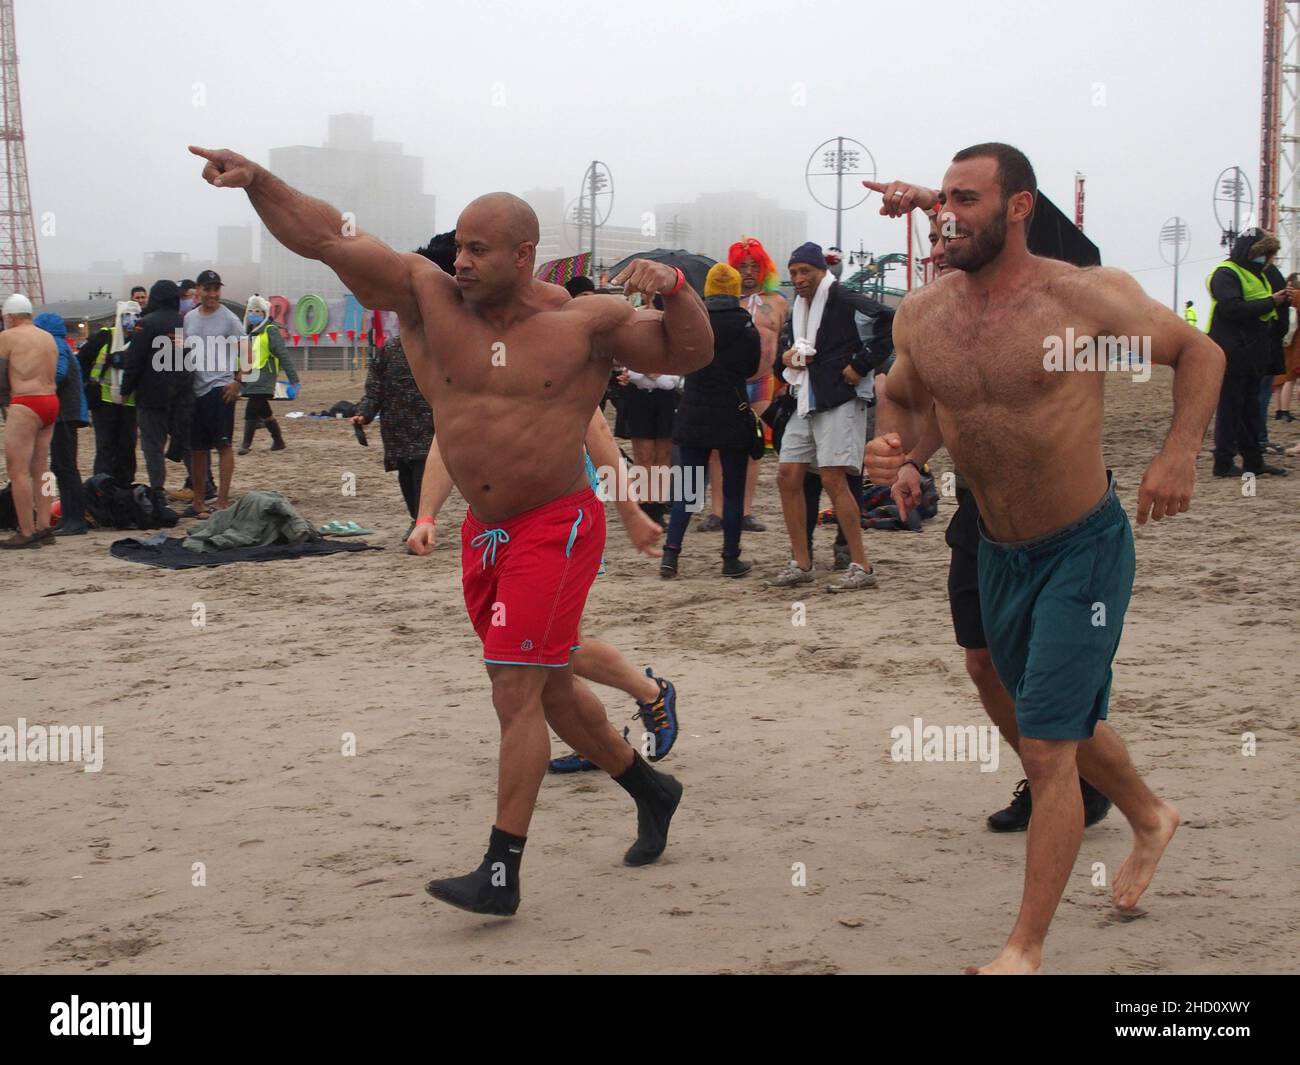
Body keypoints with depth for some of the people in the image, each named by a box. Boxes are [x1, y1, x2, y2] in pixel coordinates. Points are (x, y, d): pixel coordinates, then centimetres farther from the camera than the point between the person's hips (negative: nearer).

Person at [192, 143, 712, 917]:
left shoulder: (586, 321, -8)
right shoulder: (429, 296, -1)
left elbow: (691, 354, -1)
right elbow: (326, 237, -4)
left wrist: (674, 289, -19)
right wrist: (257, 179, -16)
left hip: (556, 527, -6)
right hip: (483, 532, 6)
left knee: (517, 692, -10)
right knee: (549, 690, 16)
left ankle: (501, 875, -4)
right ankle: (653, 790, 37)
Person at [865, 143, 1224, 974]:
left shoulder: (1084, 295, -16)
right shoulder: (921, 313, -4)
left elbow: (1199, 352, -4)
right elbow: (900, 398, 13)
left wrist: (1181, 453, -19)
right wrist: (899, 451, -9)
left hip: (1085, 548, -6)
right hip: (998, 554, 6)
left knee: (1047, 746, -8)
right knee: (1067, 723, 23)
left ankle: (1026, 948, 5)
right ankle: (1151, 818, 53)